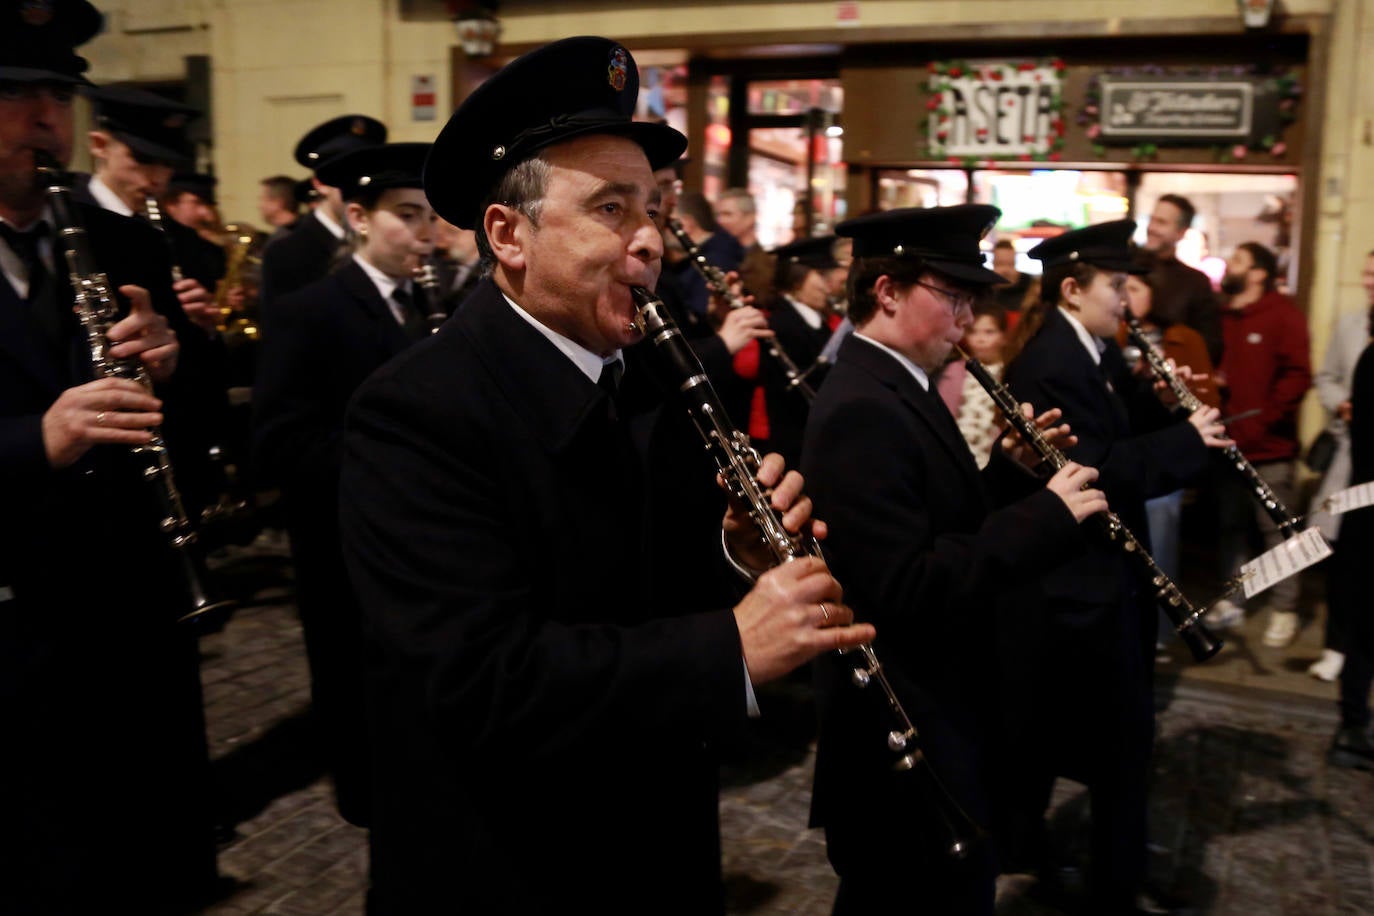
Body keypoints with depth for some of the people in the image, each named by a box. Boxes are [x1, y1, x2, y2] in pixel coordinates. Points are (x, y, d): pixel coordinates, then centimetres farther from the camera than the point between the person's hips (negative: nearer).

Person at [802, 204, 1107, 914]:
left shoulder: (894, 388, 8)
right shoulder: (862, 410, -24)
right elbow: (904, 591, -30)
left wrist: (1013, 470, -1)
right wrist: (1047, 512, -26)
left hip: (931, 715, 10)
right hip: (906, 733, -10)